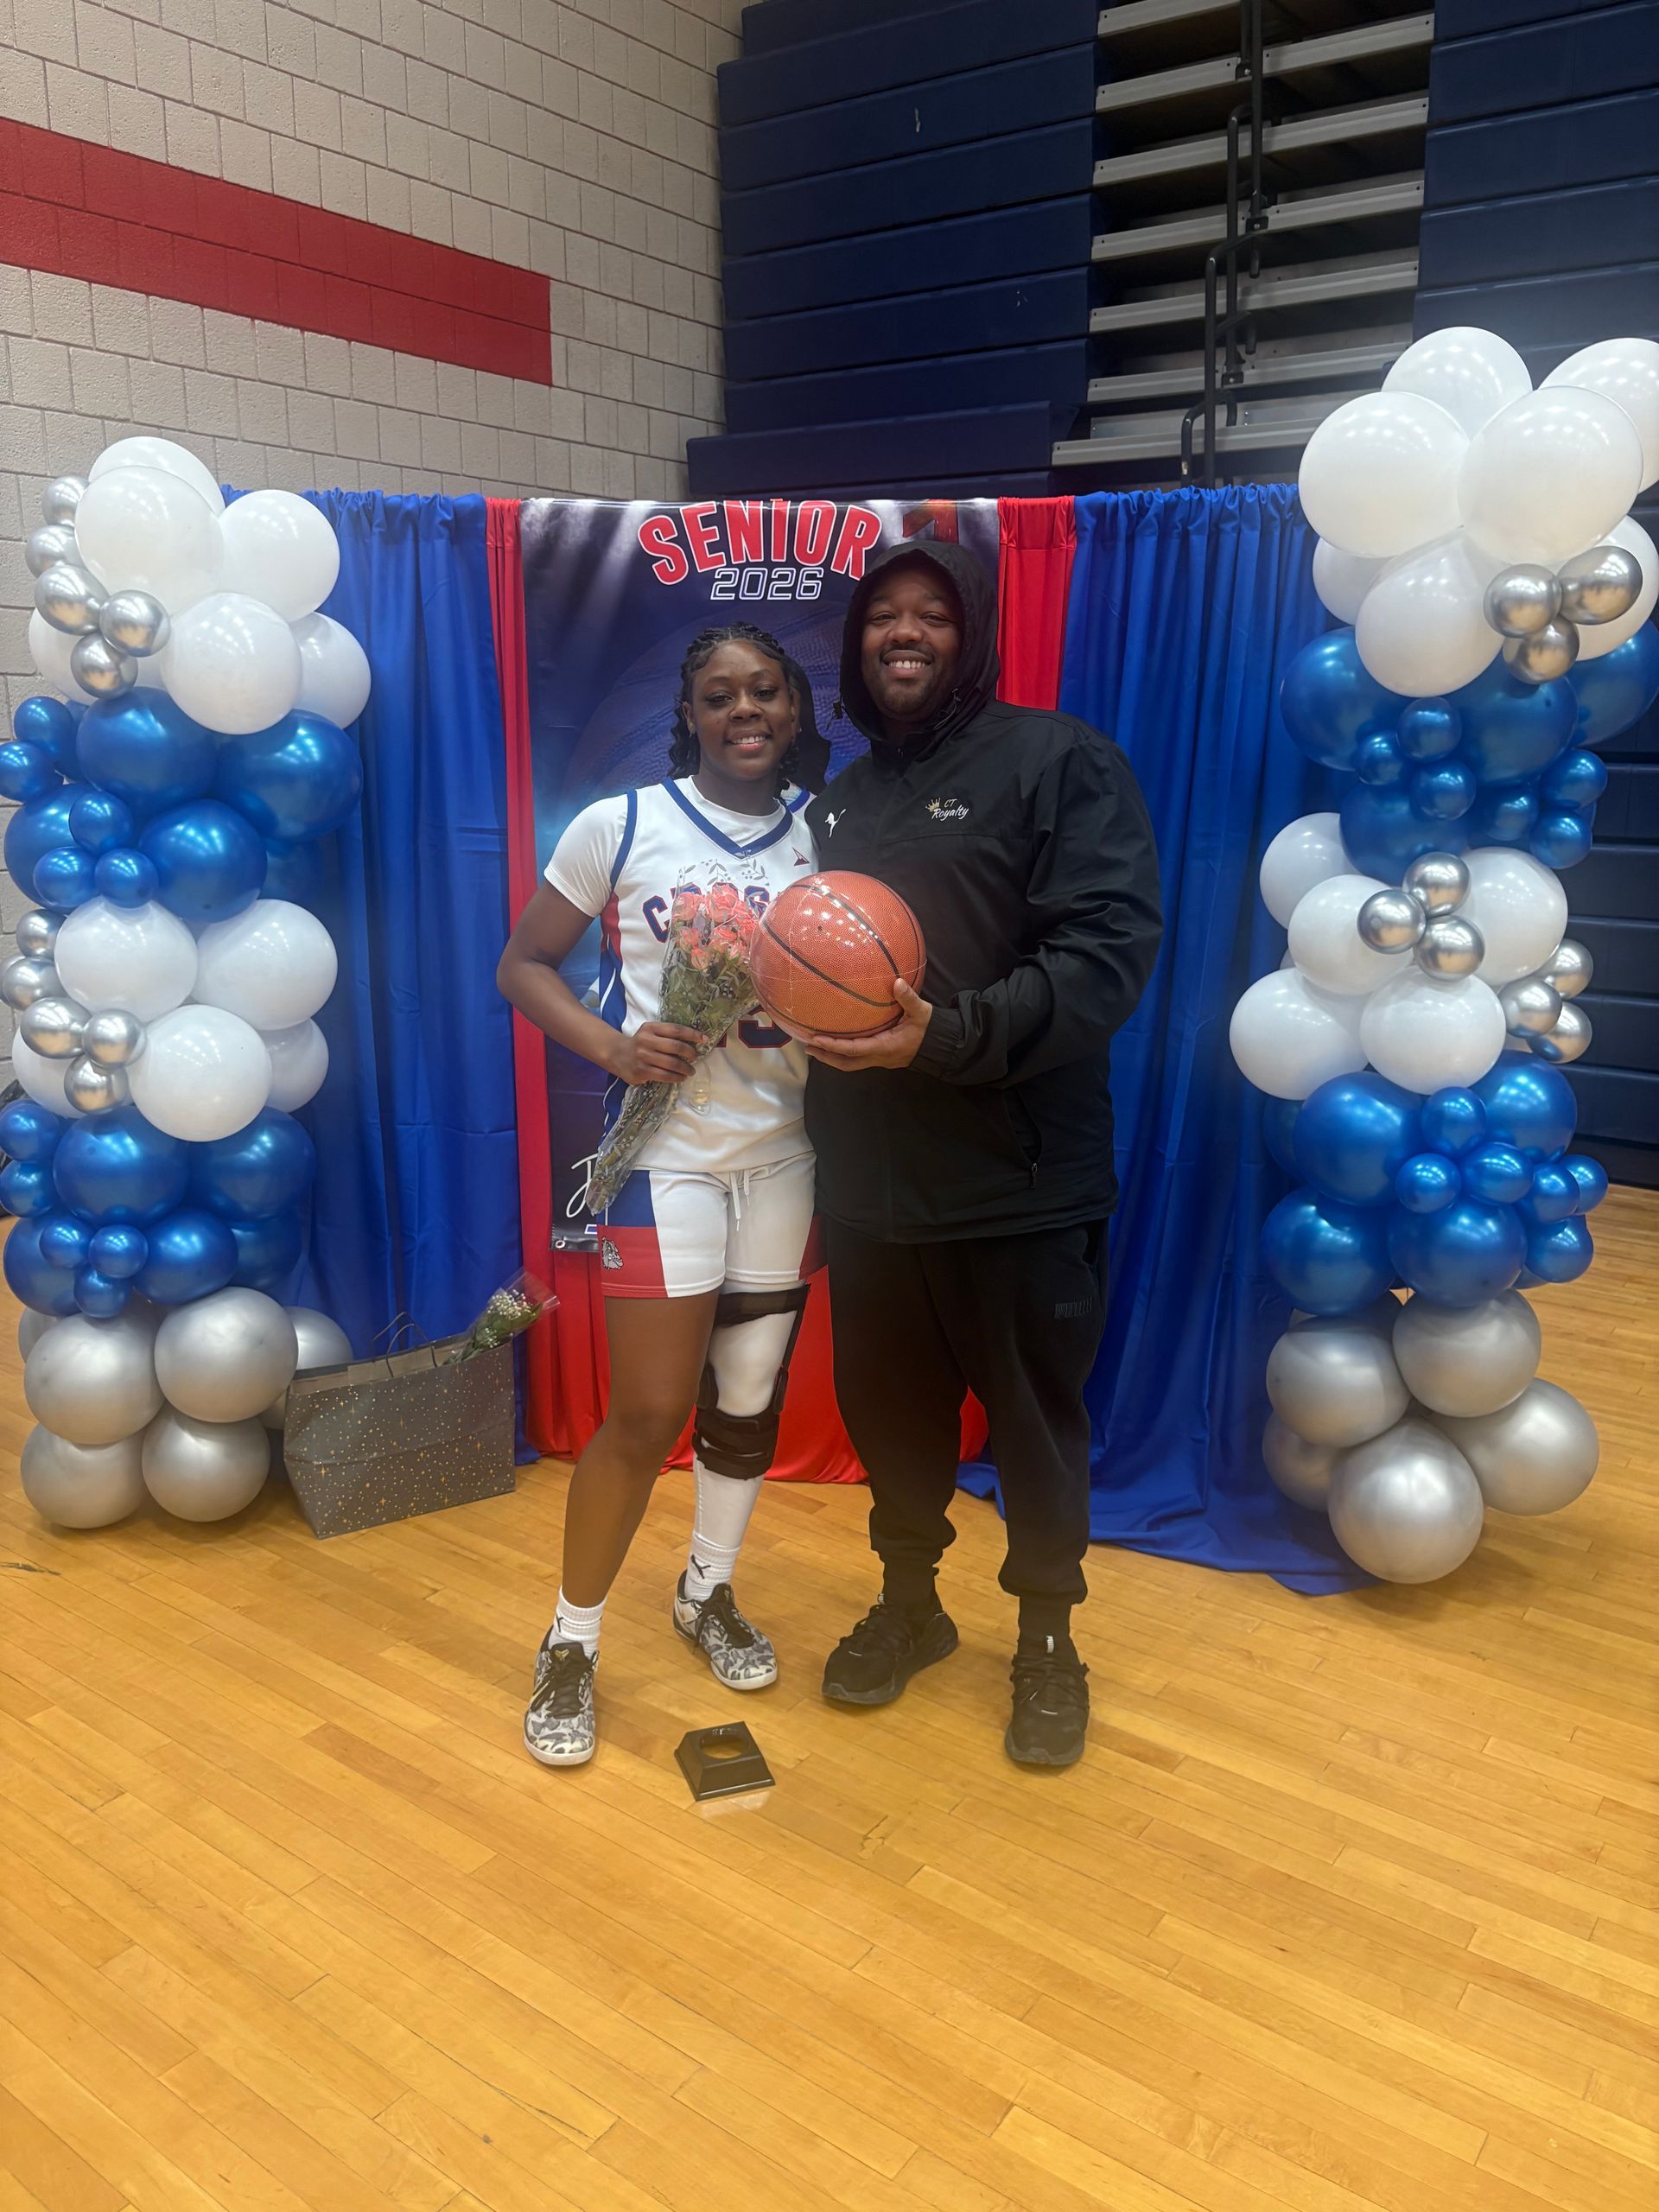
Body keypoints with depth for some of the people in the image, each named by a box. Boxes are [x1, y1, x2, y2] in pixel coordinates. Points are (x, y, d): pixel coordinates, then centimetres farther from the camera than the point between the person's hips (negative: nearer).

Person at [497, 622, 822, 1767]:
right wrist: (612, 1044, -16)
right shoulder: (621, 826, -4)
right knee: (650, 1414, -2)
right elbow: (525, 963, 0)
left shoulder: (826, 832, 4)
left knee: (751, 1396, 15)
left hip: (786, 1152, 4)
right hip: (667, 1147, -4)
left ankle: (708, 1592, 39)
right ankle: (571, 1643, 20)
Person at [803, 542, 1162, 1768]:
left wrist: (953, 1035, -26)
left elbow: (1111, 947, -17)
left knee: (1037, 1423, 10)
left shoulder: (1059, 761, -6)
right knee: (889, 1410, 18)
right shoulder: (840, 802, 16)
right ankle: (910, 1603, 40)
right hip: (870, 1185, 6)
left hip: (1021, 1184, -5)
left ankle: (1048, 1640, 32)